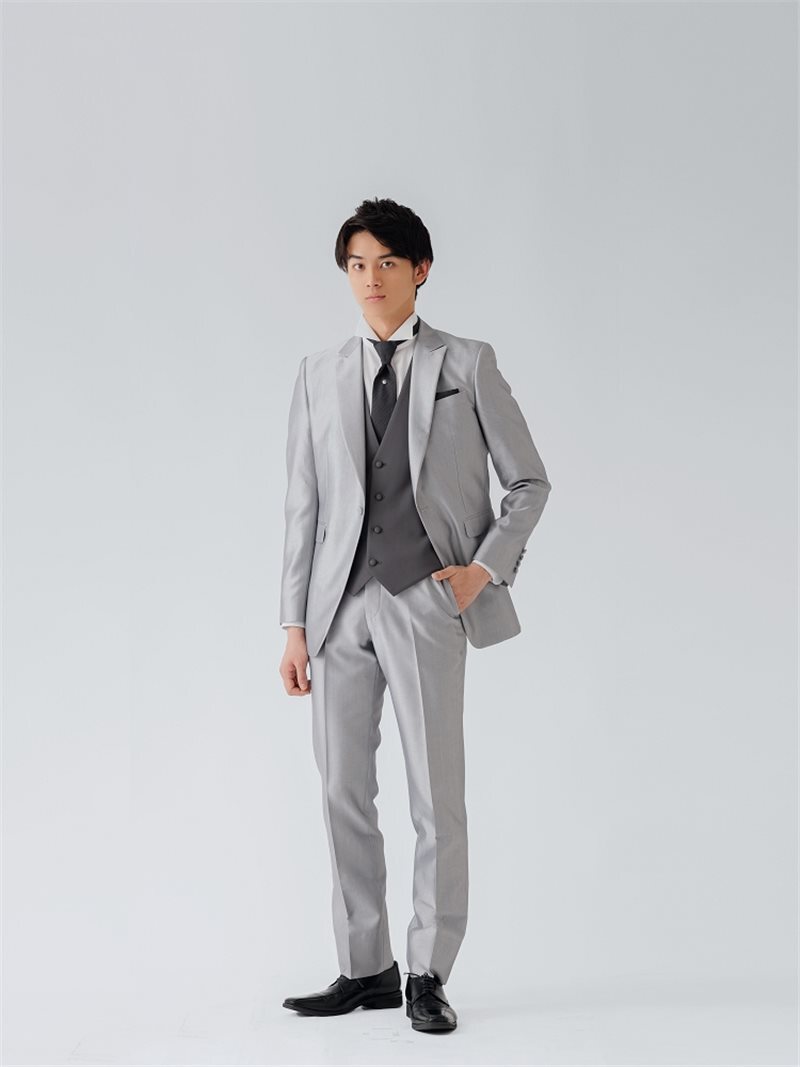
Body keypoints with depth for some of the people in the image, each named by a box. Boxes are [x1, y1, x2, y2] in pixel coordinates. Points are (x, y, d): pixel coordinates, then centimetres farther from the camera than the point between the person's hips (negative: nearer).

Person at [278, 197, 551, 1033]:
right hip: (341, 603, 3)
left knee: (436, 792, -2)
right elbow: (303, 506, 10)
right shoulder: (319, 375, 11)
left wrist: (486, 566, -5)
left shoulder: (467, 365, 4)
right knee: (343, 791, 6)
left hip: (426, 598, -3)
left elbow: (528, 482, 9)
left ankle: (427, 977, 11)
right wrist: (295, 625, 5)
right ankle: (365, 970, 18)